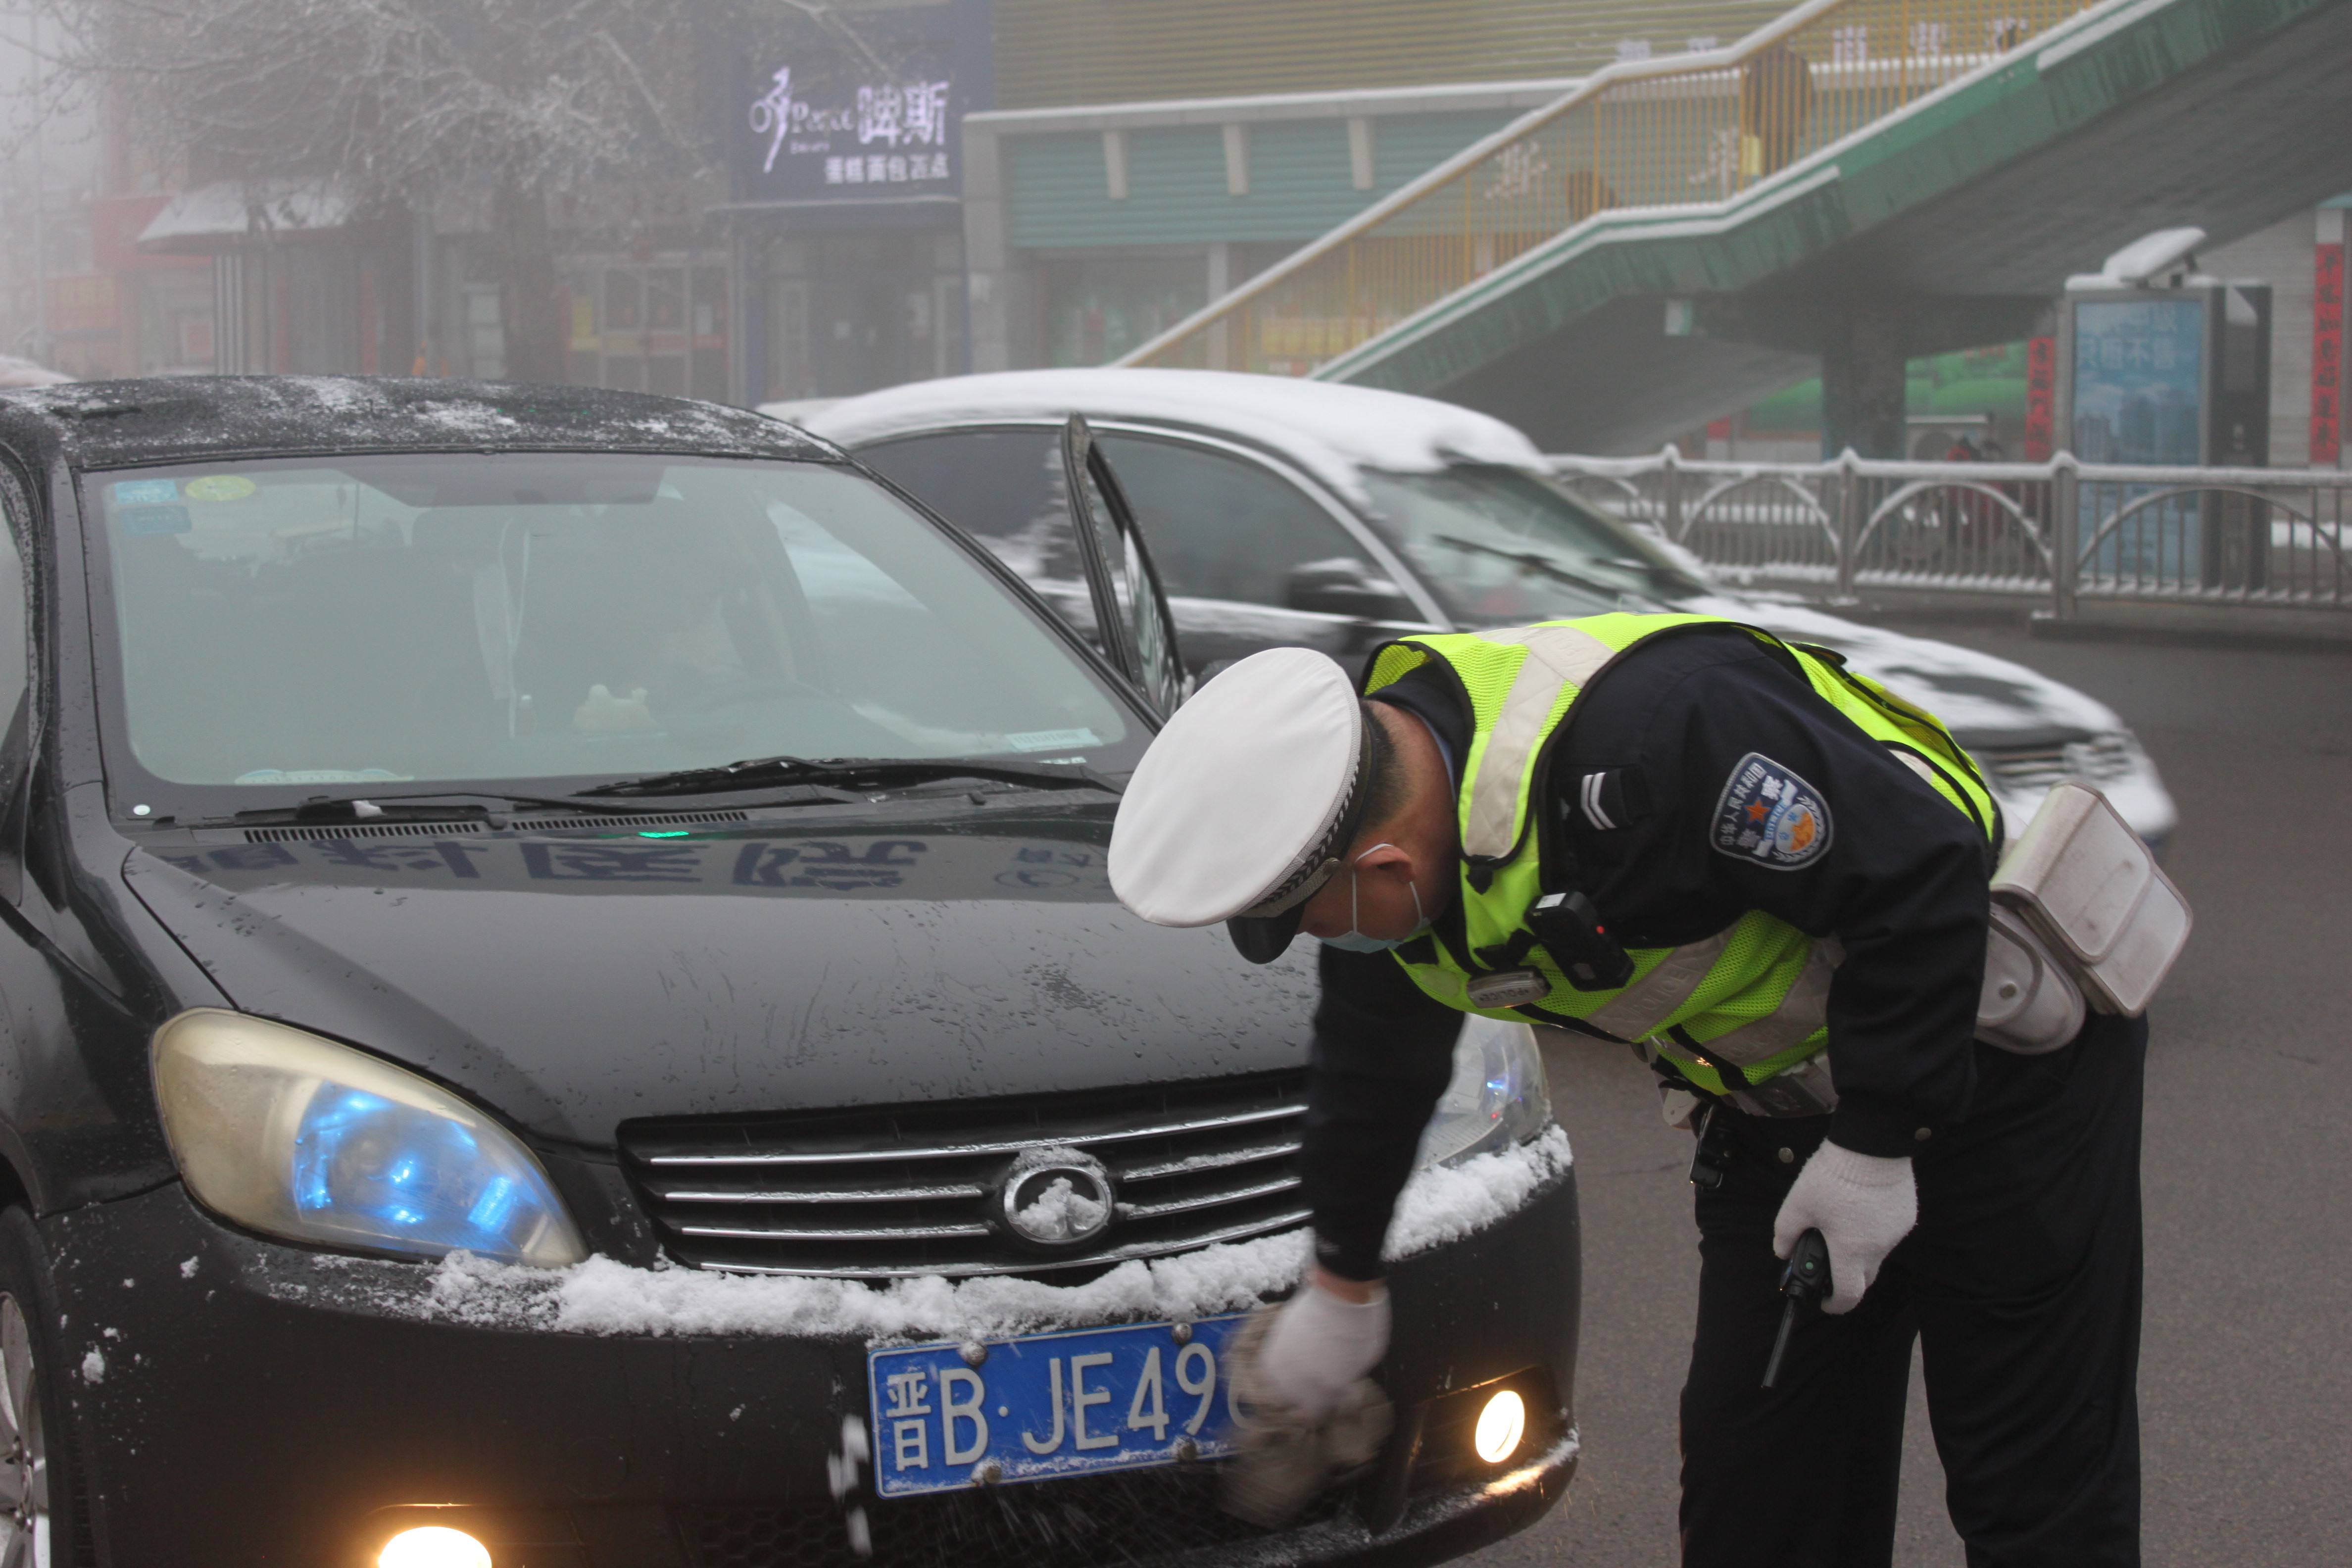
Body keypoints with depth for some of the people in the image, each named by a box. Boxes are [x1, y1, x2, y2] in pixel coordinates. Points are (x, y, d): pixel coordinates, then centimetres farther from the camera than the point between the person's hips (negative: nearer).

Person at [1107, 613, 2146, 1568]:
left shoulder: (1645, 740, -37)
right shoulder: (1390, 799, -8)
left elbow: (1920, 871, -30)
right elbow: (1373, 1066, 11)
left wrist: (1875, 1143, -22)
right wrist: (1343, 1284, 23)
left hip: (2000, 1064, -8)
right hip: (1784, 1099, 8)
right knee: (1756, 1484, 7)